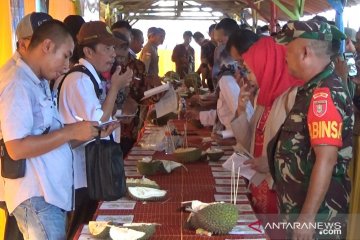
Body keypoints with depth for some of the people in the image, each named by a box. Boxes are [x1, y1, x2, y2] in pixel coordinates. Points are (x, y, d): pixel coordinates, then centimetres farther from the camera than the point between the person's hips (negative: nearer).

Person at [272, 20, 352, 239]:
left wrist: (307, 217, -25)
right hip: (301, 205, 9)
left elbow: (326, 161, -27)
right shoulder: (315, 89, 8)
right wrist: (268, 163, 24)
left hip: (318, 213, -9)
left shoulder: (325, 94, -23)